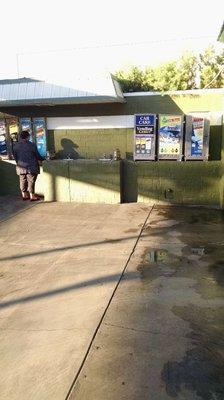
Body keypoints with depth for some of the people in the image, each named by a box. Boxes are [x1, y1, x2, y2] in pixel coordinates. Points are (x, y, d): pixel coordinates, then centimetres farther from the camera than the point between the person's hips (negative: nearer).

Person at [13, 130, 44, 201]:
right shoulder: (32, 145, -11)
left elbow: (15, 156, 9)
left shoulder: (15, 146, 2)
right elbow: (37, 156, -5)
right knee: (31, 181, 2)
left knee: (22, 181, 13)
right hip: (31, 167, -5)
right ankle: (32, 196, 8)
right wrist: (43, 159, 14)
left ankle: (24, 195, 22)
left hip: (20, 167, 5)